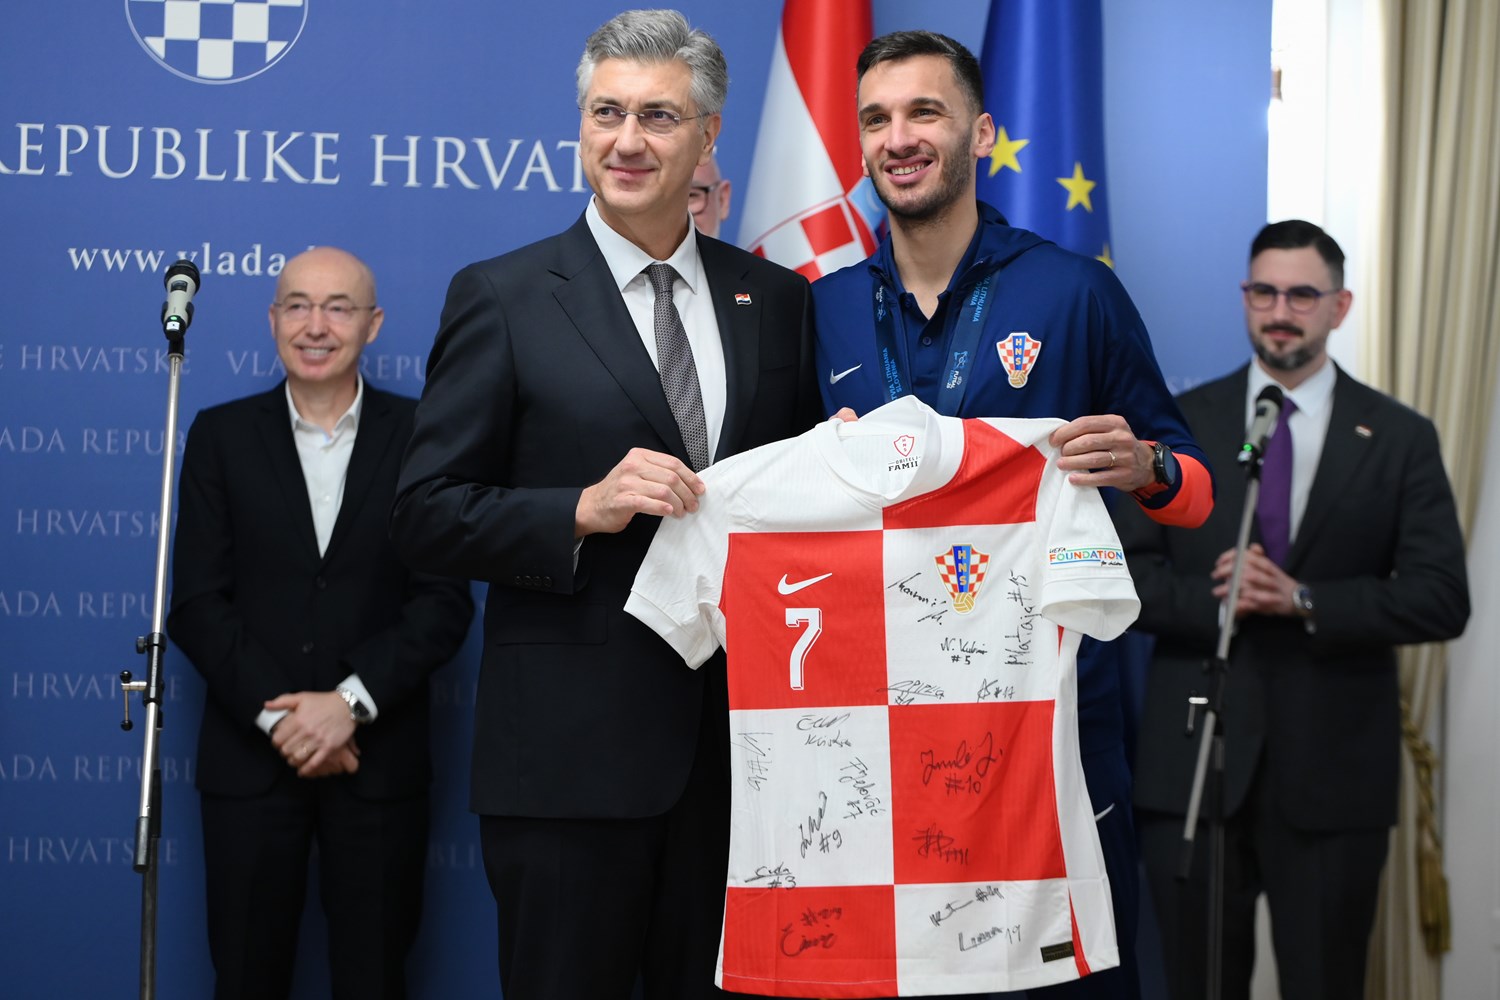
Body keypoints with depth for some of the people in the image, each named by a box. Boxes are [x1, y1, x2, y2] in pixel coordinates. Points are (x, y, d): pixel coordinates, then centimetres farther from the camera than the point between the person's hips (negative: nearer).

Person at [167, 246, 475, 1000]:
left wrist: (350, 701, -15)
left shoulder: (421, 436, 1)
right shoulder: (222, 435, 5)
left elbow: (445, 600, -4)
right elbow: (197, 602, 0)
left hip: (378, 757, -1)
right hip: (249, 755, 1)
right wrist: (276, 714, -11)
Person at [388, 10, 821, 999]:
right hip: (570, 752, -3)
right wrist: (584, 511, -18)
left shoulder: (776, 298, 9)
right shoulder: (501, 297, -2)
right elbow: (428, 513, -4)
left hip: (741, 735, 3)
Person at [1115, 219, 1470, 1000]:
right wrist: (1215, 600, -17)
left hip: (1332, 769, -1)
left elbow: (1442, 598, -4)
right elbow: (1123, 573, 1)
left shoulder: (1399, 439, 3)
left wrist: (1302, 600, -17)